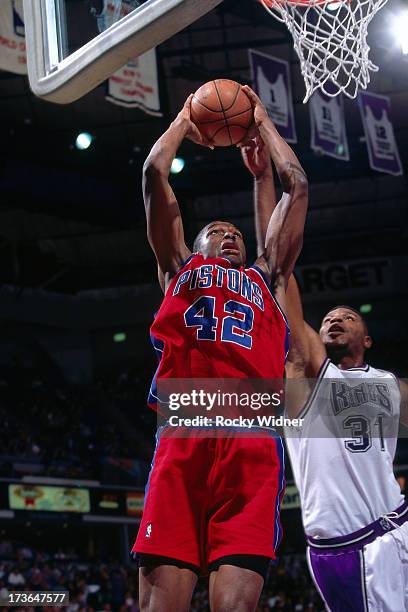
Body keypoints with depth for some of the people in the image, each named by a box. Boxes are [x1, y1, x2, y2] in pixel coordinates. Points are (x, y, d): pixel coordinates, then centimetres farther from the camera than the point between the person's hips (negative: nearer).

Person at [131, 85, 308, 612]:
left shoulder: (267, 277, 32)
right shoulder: (179, 268, 29)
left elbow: (297, 186, 32)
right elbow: (154, 174, 25)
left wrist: (261, 122, 41)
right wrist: (183, 122, 39)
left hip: (253, 440, 1)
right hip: (182, 436, -1)